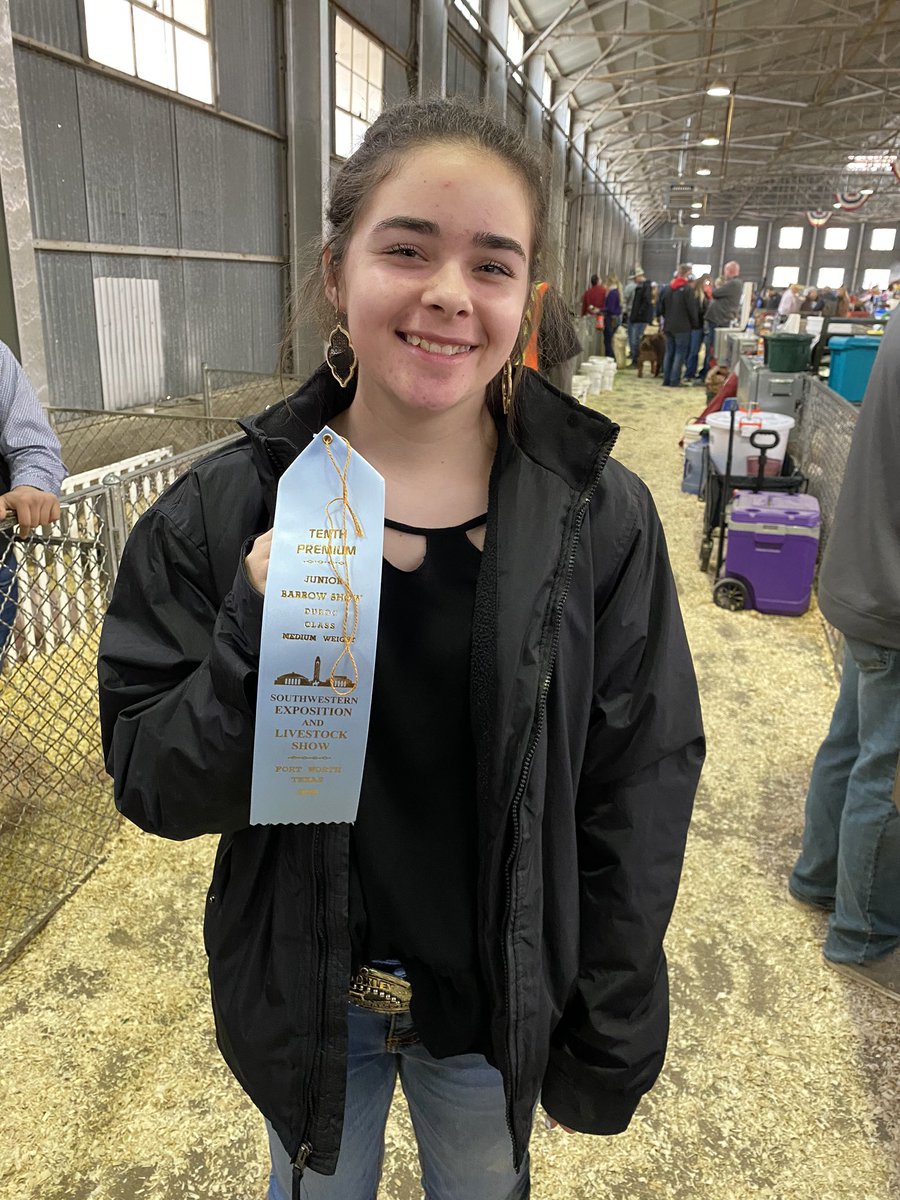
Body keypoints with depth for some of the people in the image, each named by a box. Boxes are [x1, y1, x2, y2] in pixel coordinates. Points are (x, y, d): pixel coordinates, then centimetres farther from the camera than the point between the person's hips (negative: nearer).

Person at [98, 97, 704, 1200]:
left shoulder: (601, 520, -15)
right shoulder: (222, 514, -15)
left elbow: (640, 795, -8)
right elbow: (152, 788, -12)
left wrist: (611, 1041, -2)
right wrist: (261, 636, -31)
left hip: (500, 1012, 0)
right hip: (300, 1000, 1)